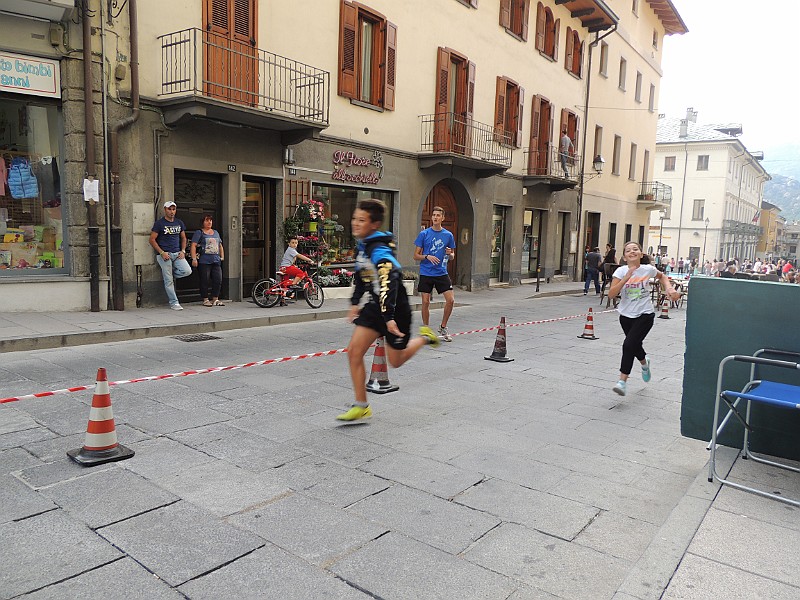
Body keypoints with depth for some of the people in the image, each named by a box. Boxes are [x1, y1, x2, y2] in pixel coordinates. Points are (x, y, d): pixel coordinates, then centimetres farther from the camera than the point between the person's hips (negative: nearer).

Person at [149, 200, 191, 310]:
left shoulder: (179, 223, 12)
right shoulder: (159, 223, -2)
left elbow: (183, 238, 21)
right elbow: (152, 239, -4)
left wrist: (183, 251, 5)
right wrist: (162, 253, -12)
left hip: (177, 253, 4)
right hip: (165, 255, -4)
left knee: (187, 271, -17)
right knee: (168, 280, -4)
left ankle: (169, 274, 13)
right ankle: (174, 303, 4)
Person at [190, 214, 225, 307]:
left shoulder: (216, 232, 21)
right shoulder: (199, 233, 3)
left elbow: (220, 246, 27)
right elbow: (193, 246, -4)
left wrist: (222, 257, 17)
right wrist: (194, 259, -12)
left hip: (216, 261, 5)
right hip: (204, 261, -5)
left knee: (218, 280, -1)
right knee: (205, 281, -4)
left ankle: (215, 299, 9)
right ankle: (205, 300, 6)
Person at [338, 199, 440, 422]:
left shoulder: (380, 252, -25)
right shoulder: (363, 245, 4)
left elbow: (389, 284, -36)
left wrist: (390, 318, -44)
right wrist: (355, 302, 22)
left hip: (395, 309, -8)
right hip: (375, 306, 8)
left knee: (396, 361, 8)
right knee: (354, 351, -4)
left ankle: (424, 338, 35)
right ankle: (361, 407, 4)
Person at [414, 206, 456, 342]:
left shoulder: (448, 235, 6)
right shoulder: (424, 234, 0)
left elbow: (452, 256, 14)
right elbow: (416, 256, 1)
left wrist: (450, 253, -9)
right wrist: (427, 256, -17)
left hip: (442, 273, 2)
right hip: (426, 273, -2)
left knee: (451, 300, -6)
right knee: (426, 302, 0)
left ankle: (443, 328, 13)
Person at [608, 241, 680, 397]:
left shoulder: (648, 269, -6)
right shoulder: (621, 271, -8)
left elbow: (662, 276, 19)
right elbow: (611, 294, -18)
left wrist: (669, 288, 0)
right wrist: (627, 277, -25)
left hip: (645, 315, -2)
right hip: (626, 315, 2)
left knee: (629, 344, -18)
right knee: (635, 345, 19)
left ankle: (623, 381, -11)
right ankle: (644, 363, 54)